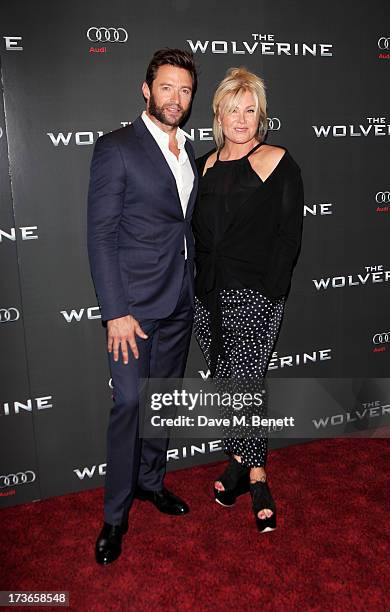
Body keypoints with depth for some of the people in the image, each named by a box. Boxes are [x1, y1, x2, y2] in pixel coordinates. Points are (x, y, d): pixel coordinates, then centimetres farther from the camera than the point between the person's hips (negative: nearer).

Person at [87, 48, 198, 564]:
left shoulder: (189, 152, 12)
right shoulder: (116, 148, -8)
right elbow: (100, 235, -13)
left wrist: (194, 289, 11)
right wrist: (116, 312, -18)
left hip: (180, 303, 6)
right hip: (134, 303, -6)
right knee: (129, 403, -1)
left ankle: (151, 480, 37)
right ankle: (116, 513, 18)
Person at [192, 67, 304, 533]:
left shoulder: (277, 163, -1)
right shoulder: (205, 166, 12)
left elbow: (289, 233, -6)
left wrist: (271, 294, -12)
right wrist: (196, 285, 8)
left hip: (255, 297, -5)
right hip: (207, 296, 5)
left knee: (244, 383, -6)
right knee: (225, 384, 11)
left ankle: (245, 467, 16)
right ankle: (252, 473, 27)